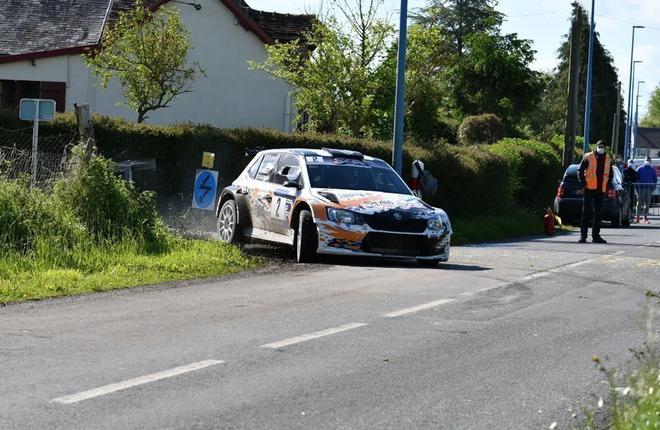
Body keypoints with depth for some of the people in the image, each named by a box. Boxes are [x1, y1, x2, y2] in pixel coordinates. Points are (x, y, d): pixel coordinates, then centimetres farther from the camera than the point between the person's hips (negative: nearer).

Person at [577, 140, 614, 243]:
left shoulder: (608, 160, 12)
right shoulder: (588, 157, -1)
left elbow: (610, 174, 22)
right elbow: (580, 170, 0)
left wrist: (607, 184, 10)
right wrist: (583, 182, -8)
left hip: (601, 190, 4)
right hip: (589, 189, -4)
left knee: (598, 214, 7)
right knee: (586, 213, -3)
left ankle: (596, 236, 12)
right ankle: (583, 235, -2)